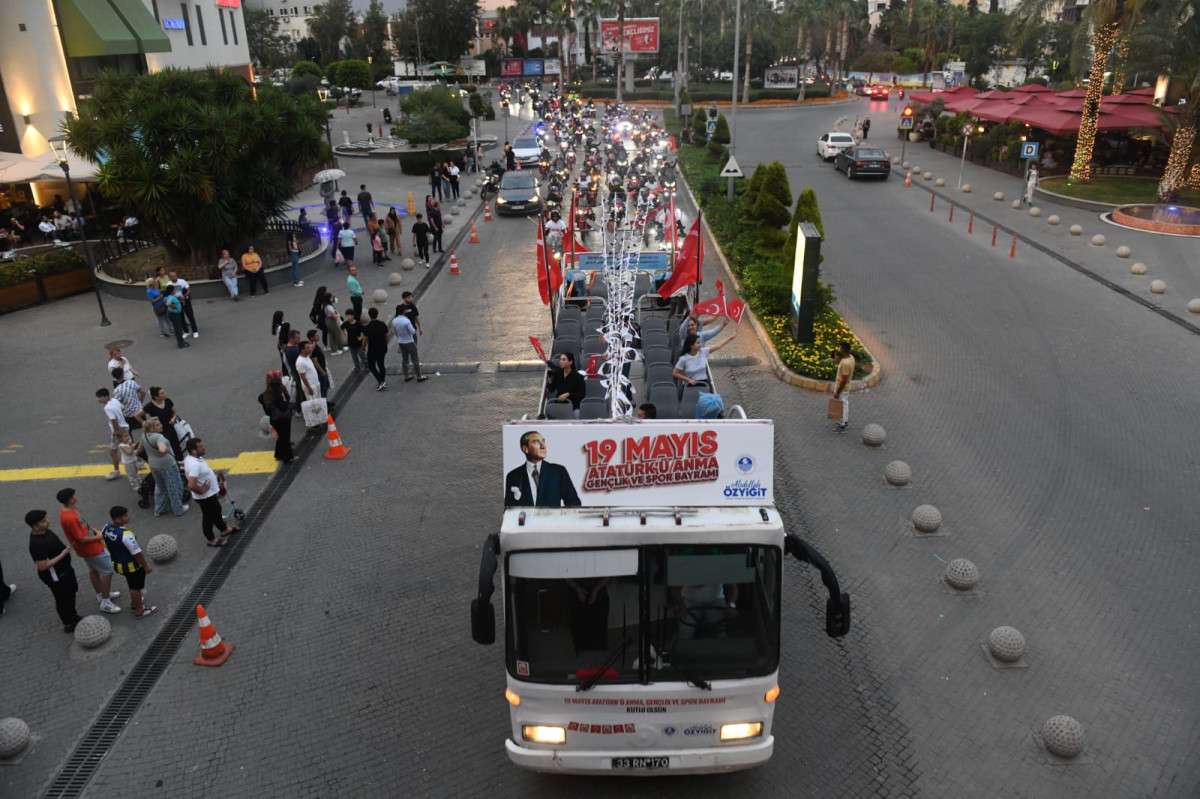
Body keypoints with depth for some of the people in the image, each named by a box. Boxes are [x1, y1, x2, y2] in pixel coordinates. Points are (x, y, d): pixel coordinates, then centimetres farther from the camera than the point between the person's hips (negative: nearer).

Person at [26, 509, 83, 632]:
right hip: (56, 576, -9)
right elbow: (42, 566, -32)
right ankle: (69, 624, 31)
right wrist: (63, 554, -29)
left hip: (64, 569, 9)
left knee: (70, 593, 27)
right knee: (63, 599, 11)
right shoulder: (37, 544, -35)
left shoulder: (43, 531, -6)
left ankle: (73, 616, 49)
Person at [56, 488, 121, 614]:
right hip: (91, 549, -10)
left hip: (87, 548, 10)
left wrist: (92, 529, -2)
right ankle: (105, 603, 10)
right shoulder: (69, 518, -34)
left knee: (94, 570, 25)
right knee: (107, 571, 2)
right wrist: (97, 537, -13)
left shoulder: (66, 509, -4)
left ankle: (100, 594, 44)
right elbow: (81, 539, -28)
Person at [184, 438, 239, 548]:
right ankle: (211, 540, 32)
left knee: (217, 511, 28)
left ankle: (224, 530, 49)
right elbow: (191, 485, -42)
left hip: (211, 493, 10)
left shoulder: (193, 457, -4)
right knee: (209, 518, 12)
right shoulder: (194, 465, -36)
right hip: (205, 497, -10)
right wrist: (201, 491, -24)